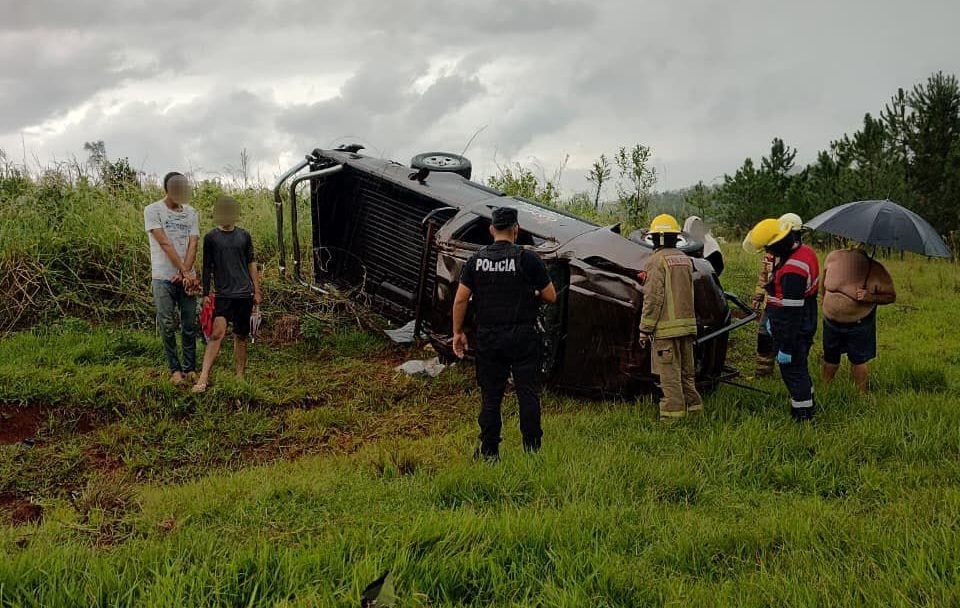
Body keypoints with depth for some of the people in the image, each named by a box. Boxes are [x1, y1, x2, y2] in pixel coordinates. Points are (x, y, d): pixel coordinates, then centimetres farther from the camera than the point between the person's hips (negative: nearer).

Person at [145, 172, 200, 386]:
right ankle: (175, 369, 7)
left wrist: (185, 273, -15)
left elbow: (193, 245, 0)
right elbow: (165, 244, -10)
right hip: (163, 278, -4)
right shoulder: (153, 210, -2)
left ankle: (190, 368, 13)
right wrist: (185, 272, -15)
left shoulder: (191, 213, 11)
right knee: (167, 325, -2)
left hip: (186, 278, 4)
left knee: (190, 325, 5)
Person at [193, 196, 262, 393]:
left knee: (241, 337, 7)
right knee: (217, 333, -16)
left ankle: (240, 377, 15)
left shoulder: (244, 236, 8)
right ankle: (204, 378, -18)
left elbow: (252, 264, 12)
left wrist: (257, 291, 9)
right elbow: (207, 268, 5)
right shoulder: (211, 237, 3)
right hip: (222, 294, -2)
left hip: (244, 293, 2)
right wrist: (205, 294, 2)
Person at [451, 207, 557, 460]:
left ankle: (489, 452, 13)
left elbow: (461, 299, 1)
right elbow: (551, 297, -3)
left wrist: (458, 332, 9)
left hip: (488, 339, 3)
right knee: (528, 394, 5)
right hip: (522, 338, -3)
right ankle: (532, 449, 7)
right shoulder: (528, 258, -6)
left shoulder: (477, 259, 2)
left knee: (490, 396, 9)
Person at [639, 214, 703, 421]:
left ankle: (673, 411, -1)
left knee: (669, 372, -2)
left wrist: (645, 328, -11)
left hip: (666, 327, -8)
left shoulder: (658, 260, -11)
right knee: (686, 369, 17)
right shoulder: (685, 259, 12)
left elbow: (653, 298, -15)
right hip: (687, 323, 8)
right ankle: (693, 405, 23)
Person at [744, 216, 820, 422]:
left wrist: (785, 347, -23)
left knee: (793, 371, 2)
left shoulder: (793, 271, -31)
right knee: (799, 368, 23)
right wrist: (771, 318, 23)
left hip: (795, 332, -10)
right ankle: (807, 406, 39)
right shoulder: (802, 251, 2)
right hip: (804, 326, 10)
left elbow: (791, 313, -28)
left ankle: (802, 416, 13)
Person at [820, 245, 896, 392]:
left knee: (858, 360, 9)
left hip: (858, 324, -3)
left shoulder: (877, 272, -24)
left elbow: (891, 296, -11)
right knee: (830, 358, 20)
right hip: (831, 321, 3)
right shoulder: (833, 258, -16)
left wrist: (870, 298, -29)